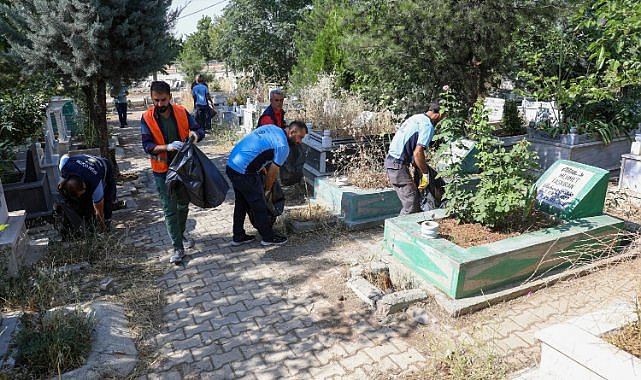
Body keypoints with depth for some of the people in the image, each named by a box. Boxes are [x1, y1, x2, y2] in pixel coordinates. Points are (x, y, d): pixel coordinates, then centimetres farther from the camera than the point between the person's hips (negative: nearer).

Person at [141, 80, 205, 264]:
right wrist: (168, 147, -32)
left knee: (184, 204, 18)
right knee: (170, 210, -2)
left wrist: (195, 134, -24)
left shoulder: (181, 112, -5)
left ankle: (180, 234, 41)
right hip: (163, 170, -3)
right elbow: (147, 145, -14)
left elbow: (199, 130, 1)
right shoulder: (147, 118, -10)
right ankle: (178, 248, 7)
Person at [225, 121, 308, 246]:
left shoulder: (271, 127, 11)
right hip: (244, 173, -9)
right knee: (259, 206, 6)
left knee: (241, 203, 21)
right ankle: (268, 237, 20)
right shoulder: (283, 146, -13)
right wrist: (267, 191, 11)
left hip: (231, 164, 9)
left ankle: (238, 237, 31)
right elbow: (272, 172, -4)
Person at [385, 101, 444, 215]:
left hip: (391, 159, 10)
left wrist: (419, 168, 23)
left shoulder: (417, 117, 17)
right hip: (398, 163, -10)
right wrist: (425, 174, -9)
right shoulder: (428, 125, -12)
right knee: (411, 203, -6)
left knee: (413, 199, 15)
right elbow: (418, 153, -21)